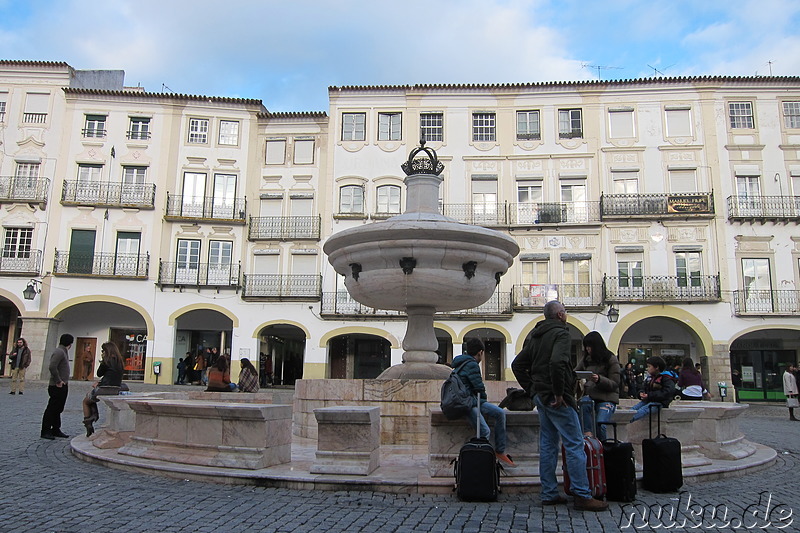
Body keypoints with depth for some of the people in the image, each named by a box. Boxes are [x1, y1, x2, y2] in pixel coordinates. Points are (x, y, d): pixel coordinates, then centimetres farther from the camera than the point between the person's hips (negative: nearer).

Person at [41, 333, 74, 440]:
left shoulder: (63, 352, 14)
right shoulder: (59, 352, -17)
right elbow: (52, 367, -28)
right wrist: (58, 381, -20)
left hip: (63, 386, 10)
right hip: (57, 387, -10)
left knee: (58, 409, 15)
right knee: (52, 409, -3)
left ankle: (56, 430, 22)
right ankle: (45, 431, 4)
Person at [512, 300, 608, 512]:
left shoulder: (534, 336, 16)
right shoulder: (560, 333, -11)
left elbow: (517, 364, 17)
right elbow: (557, 362, -29)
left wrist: (531, 389, 13)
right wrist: (559, 393, -20)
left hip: (540, 397, 9)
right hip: (556, 398, -9)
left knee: (547, 445, 12)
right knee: (575, 444, -3)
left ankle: (549, 494, 17)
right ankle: (582, 496, 0)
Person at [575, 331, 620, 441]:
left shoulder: (611, 359, 0)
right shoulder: (585, 360, 14)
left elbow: (615, 384, -5)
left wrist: (599, 379, -24)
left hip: (607, 396, -3)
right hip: (589, 394, 3)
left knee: (600, 425, -25)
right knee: (584, 402, -34)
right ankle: (588, 436, -36)